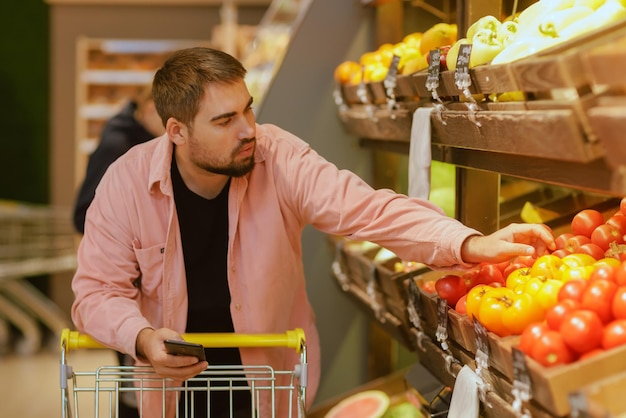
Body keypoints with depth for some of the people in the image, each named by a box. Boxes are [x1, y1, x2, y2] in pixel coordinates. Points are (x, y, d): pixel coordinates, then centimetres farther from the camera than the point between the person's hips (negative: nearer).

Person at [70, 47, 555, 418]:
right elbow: (98, 290, -11)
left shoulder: (278, 158, -17)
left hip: (272, 372, 0)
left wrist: (468, 244, -40)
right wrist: (142, 337, -32)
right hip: (177, 376, 0)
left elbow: (364, 207, -27)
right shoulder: (127, 183, -16)